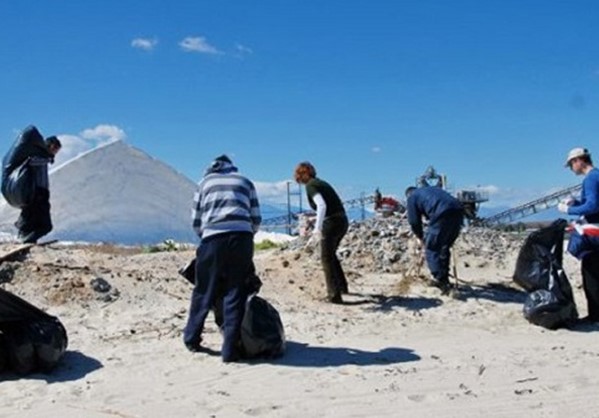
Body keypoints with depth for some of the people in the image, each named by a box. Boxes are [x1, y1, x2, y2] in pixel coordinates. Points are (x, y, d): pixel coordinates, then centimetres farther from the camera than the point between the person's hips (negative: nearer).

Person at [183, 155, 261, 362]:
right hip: (241, 236, 0)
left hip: (213, 238, 0)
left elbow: (196, 222, 18)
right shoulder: (245, 181, 23)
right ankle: (230, 349, 1)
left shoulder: (205, 181, 21)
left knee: (204, 291, 13)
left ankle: (192, 338, 27)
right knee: (235, 293, 3)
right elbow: (256, 220, 17)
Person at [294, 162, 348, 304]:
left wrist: (317, 228, -27)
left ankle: (334, 295, -3)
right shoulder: (321, 183, 20)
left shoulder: (310, 186, -6)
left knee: (326, 259, 1)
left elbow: (322, 206, -22)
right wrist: (317, 230, 34)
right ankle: (342, 286, 37)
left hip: (332, 223, -8)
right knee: (331, 255, 26)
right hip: (343, 221, 9)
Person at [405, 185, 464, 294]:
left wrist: (421, 238, 32)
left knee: (432, 250, 4)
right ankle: (444, 279, 27)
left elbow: (414, 222, 15)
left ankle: (442, 282, -5)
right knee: (445, 248, 22)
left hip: (443, 215, -7)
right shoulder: (431, 189, 38)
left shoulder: (412, 197, 19)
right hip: (458, 211, 7)